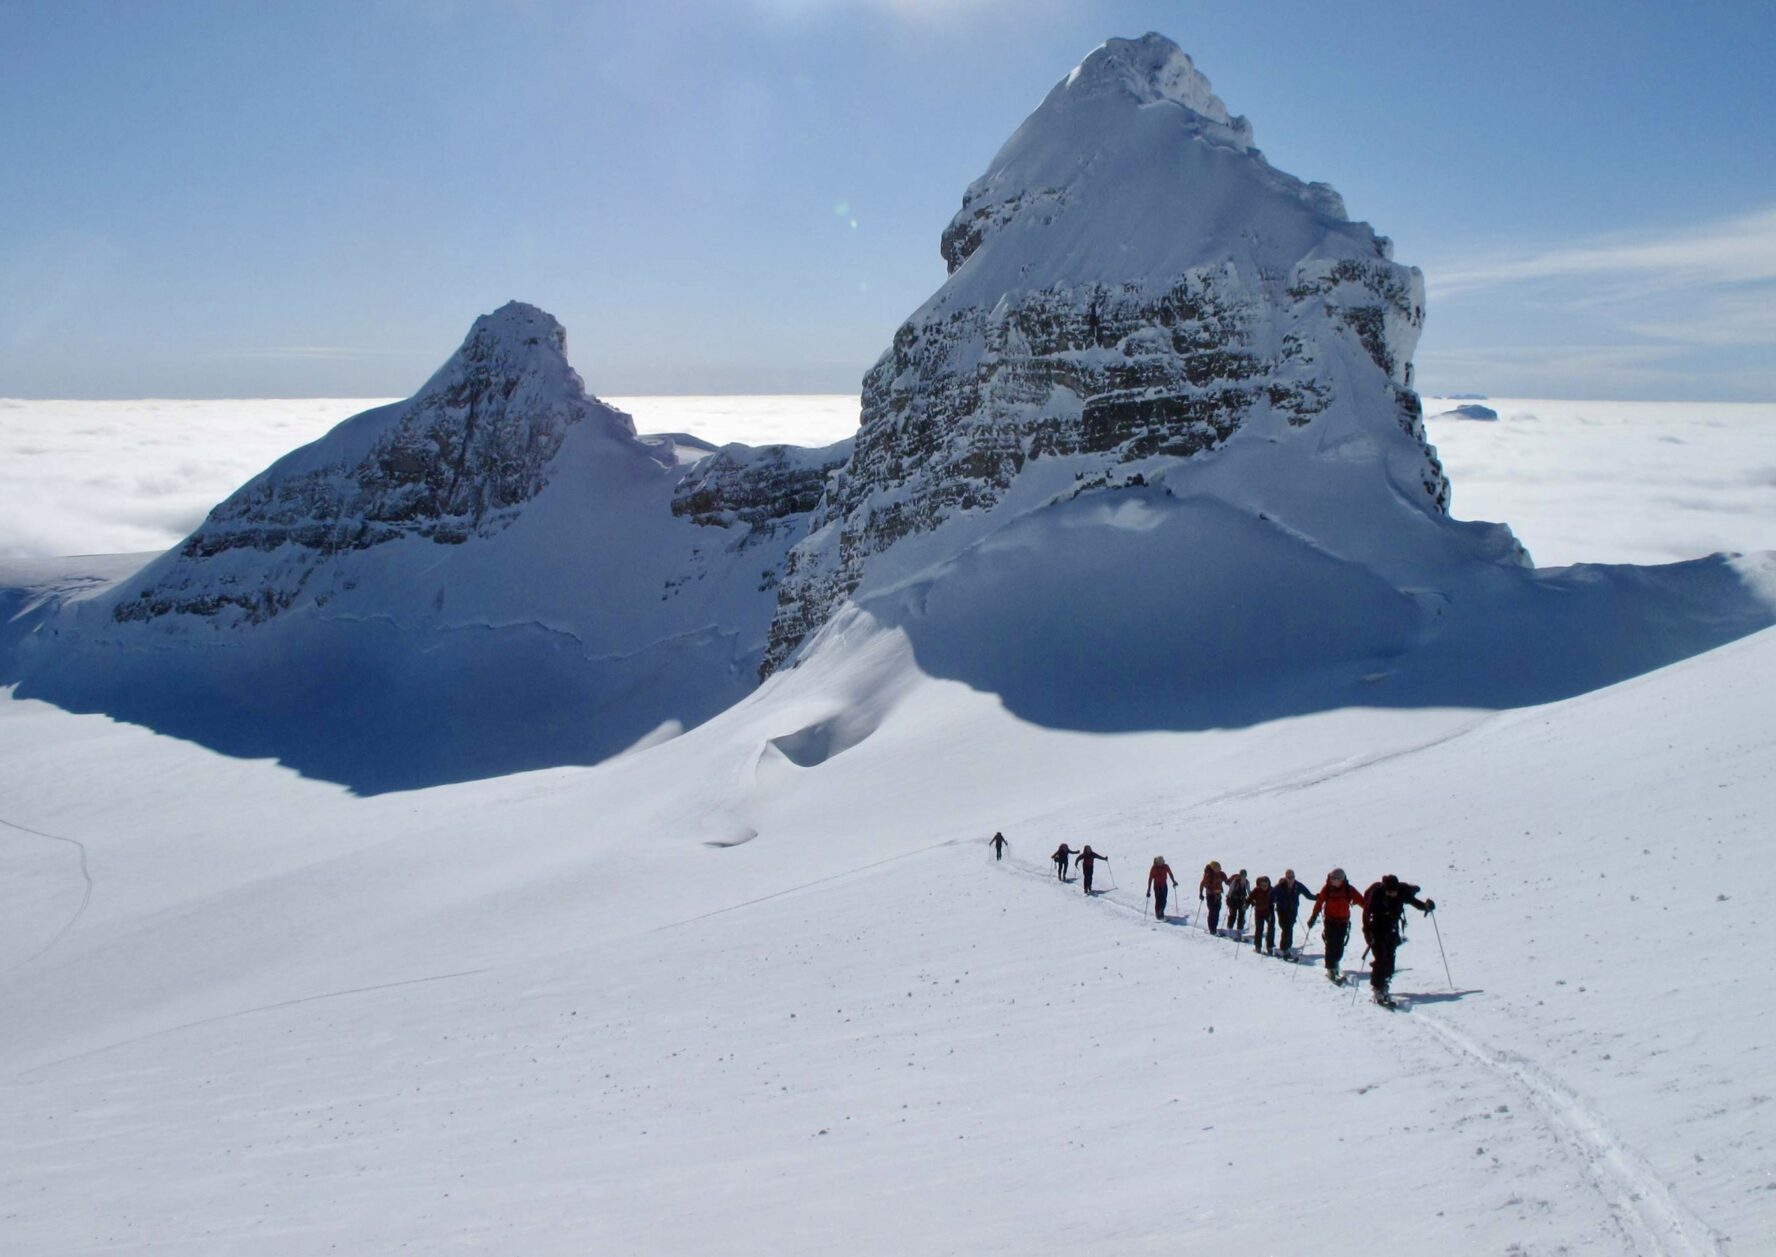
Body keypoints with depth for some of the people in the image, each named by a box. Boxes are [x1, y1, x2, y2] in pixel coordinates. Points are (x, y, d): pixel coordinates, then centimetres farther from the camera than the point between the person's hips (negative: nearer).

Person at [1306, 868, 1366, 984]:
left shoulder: (1349, 889, -7)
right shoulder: (1327, 889, -8)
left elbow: (1361, 900, -10)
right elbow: (1319, 903, -5)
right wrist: (1313, 917, -10)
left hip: (1343, 921, 1)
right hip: (1330, 921, -1)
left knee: (1340, 946, 5)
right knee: (1331, 945, -9)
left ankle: (1335, 963, 32)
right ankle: (1331, 970, -4)